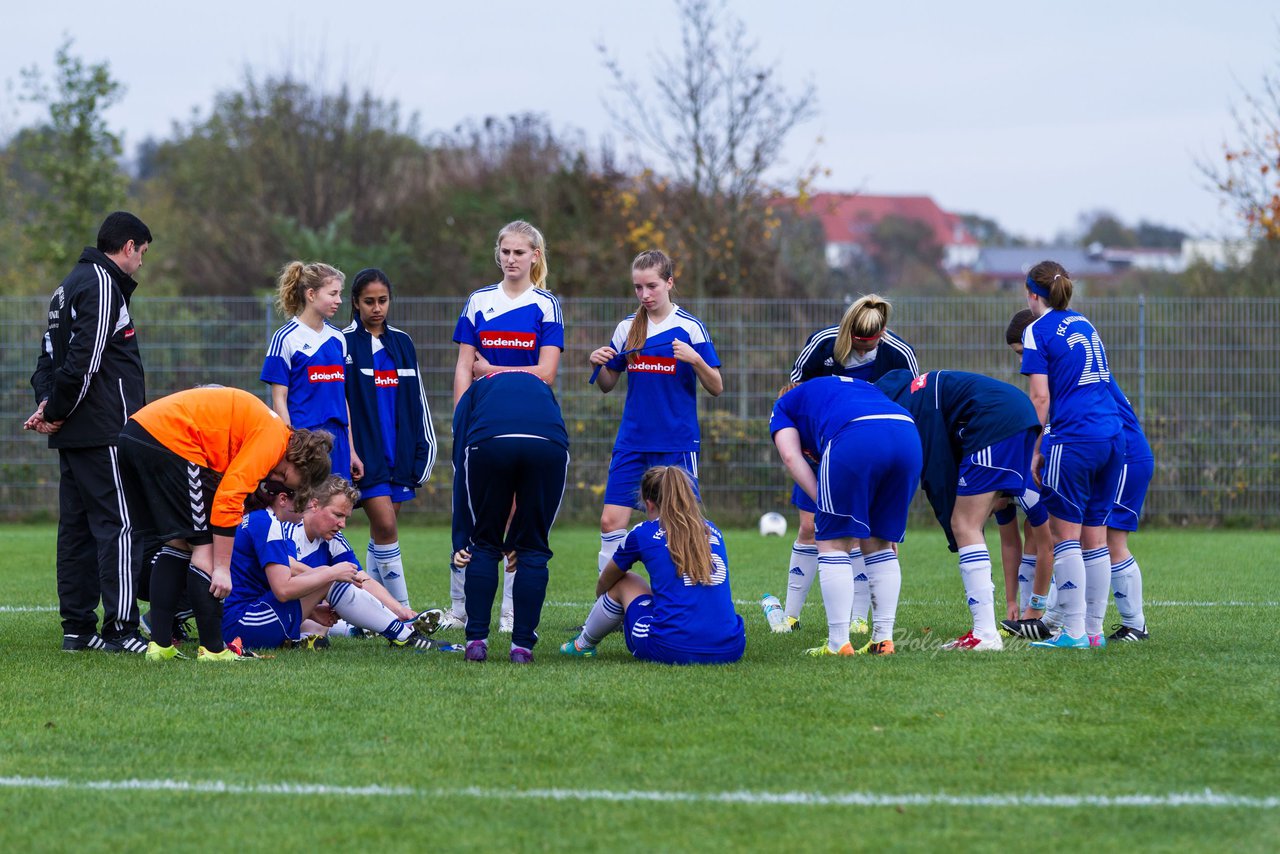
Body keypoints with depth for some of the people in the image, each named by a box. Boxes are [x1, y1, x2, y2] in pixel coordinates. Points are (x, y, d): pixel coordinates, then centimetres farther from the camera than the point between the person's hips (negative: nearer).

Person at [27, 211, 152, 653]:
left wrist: (49, 402, 5)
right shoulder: (103, 284, -11)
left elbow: (50, 352, 19)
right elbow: (85, 359, -19)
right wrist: (57, 409, -9)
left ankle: (77, 626, 13)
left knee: (77, 528, 10)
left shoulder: (71, 284, 21)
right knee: (120, 525, -9)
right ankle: (120, 629, -12)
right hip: (104, 432, -10)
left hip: (73, 435, 10)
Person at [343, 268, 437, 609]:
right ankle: (404, 614, -13)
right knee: (385, 526, -14)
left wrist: (423, 448, 13)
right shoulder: (344, 343, -3)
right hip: (365, 452, -5)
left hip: (398, 451, 5)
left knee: (384, 529, 6)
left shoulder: (402, 342, 13)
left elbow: (416, 401, 17)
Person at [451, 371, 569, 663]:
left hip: (489, 443, -1)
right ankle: (522, 645, 17)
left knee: (484, 546, 20)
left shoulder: (474, 391, 35)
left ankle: (476, 640, 18)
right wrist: (515, 539, 39)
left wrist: (460, 542, 23)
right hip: (549, 446, 1)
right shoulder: (542, 388, 40)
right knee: (533, 549, 18)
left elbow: (460, 471, 24)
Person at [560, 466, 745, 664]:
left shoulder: (643, 533, 6)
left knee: (624, 582, 23)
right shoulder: (713, 531, 16)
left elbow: (603, 584, 26)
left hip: (671, 651, -3)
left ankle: (583, 644, 41)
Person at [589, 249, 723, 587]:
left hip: (677, 443, -4)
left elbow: (716, 388, -3)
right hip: (632, 442, 4)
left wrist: (695, 359, -21)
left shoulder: (689, 327, -3)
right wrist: (599, 364, -5)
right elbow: (607, 385, 16)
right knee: (611, 521, -4)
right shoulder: (627, 328, 8)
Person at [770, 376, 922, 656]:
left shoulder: (783, 405, 30)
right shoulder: (860, 385, 44)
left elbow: (791, 456, 10)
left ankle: (838, 644, 2)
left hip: (855, 440, -5)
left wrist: (823, 501, 5)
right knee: (879, 543, 18)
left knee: (833, 542, 7)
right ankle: (883, 640, 16)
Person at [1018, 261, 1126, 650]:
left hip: (1072, 440, -7)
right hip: (1112, 436, 7)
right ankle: (1094, 629, 11)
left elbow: (1040, 398, -8)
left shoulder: (1037, 331, -2)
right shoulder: (1084, 324, 18)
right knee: (1095, 537, 10)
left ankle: (1074, 632, -7)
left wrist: (1034, 452, -3)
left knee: (1065, 537, -3)